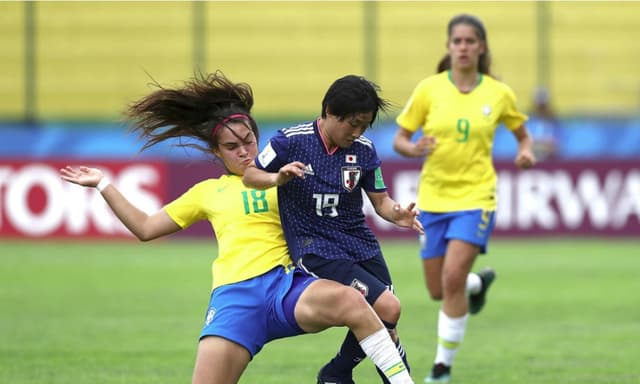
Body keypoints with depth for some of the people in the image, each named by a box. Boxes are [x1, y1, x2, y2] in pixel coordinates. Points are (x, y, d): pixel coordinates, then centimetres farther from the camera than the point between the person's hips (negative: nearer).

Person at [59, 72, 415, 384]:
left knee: (351, 301, -35)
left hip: (285, 283, -1)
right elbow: (145, 228, 28)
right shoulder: (207, 192, 25)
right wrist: (104, 185, 26)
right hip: (234, 296, 1)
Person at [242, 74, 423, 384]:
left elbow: (380, 199, 5)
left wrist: (396, 214, -17)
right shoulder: (291, 141, -11)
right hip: (316, 251, -5)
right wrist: (278, 178, -22)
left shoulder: (364, 150, -1)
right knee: (387, 308, -18)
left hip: (361, 245, 5)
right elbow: (250, 176, -1)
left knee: (385, 327, 2)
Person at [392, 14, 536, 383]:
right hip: (433, 198, 2)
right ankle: (479, 282, 44)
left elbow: (522, 132, 14)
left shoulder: (499, 93, -2)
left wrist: (526, 151, -8)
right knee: (438, 290, 8)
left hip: (475, 197, -2)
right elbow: (399, 139, 2)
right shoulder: (429, 89, -3)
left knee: (452, 278, -18)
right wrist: (414, 149, -21)